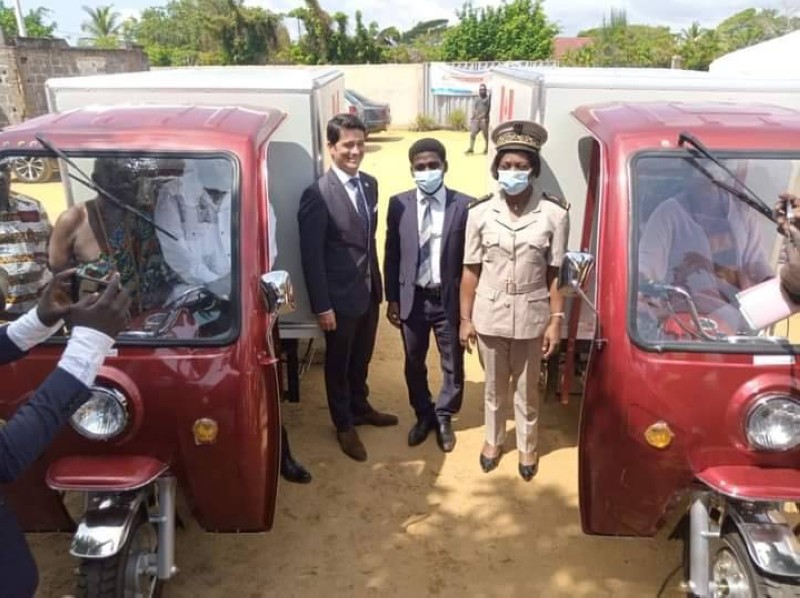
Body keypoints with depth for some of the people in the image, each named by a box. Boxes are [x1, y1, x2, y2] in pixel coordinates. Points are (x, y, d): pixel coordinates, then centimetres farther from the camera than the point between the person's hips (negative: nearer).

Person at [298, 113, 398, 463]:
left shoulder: (370, 184, 4)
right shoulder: (317, 195, -19)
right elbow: (311, 256, -17)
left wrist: (377, 282, 13)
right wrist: (322, 306, -17)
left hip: (369, 291, 6)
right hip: (340, 297, -6)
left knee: (362, 358, 23)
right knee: (338, 363, 13)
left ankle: (360, 408, 45)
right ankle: (344, 425, 32)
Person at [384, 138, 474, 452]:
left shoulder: (465, 205, -9)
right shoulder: (398, 204, -3)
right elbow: (392, 255, 3)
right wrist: (392, 299, 2)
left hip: (450, 299, -1)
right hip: (412, 298, 2)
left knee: (453, 365, 14)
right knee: (414, 364, 17)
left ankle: (444, 417, 38)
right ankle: (423, 415, 40)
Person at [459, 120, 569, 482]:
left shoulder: (554, 215, -10)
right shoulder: (480, 214, -7)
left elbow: (555, 274, -5)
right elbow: (471, 272, -2)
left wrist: (556, 320, -6)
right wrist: (466, 319, 0)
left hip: (531, 317, -1)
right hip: (490, 315, 1)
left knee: (526, 390, 17)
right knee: (494, 387, 20)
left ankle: (527, 446, 40)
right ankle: (493, 440, 43)